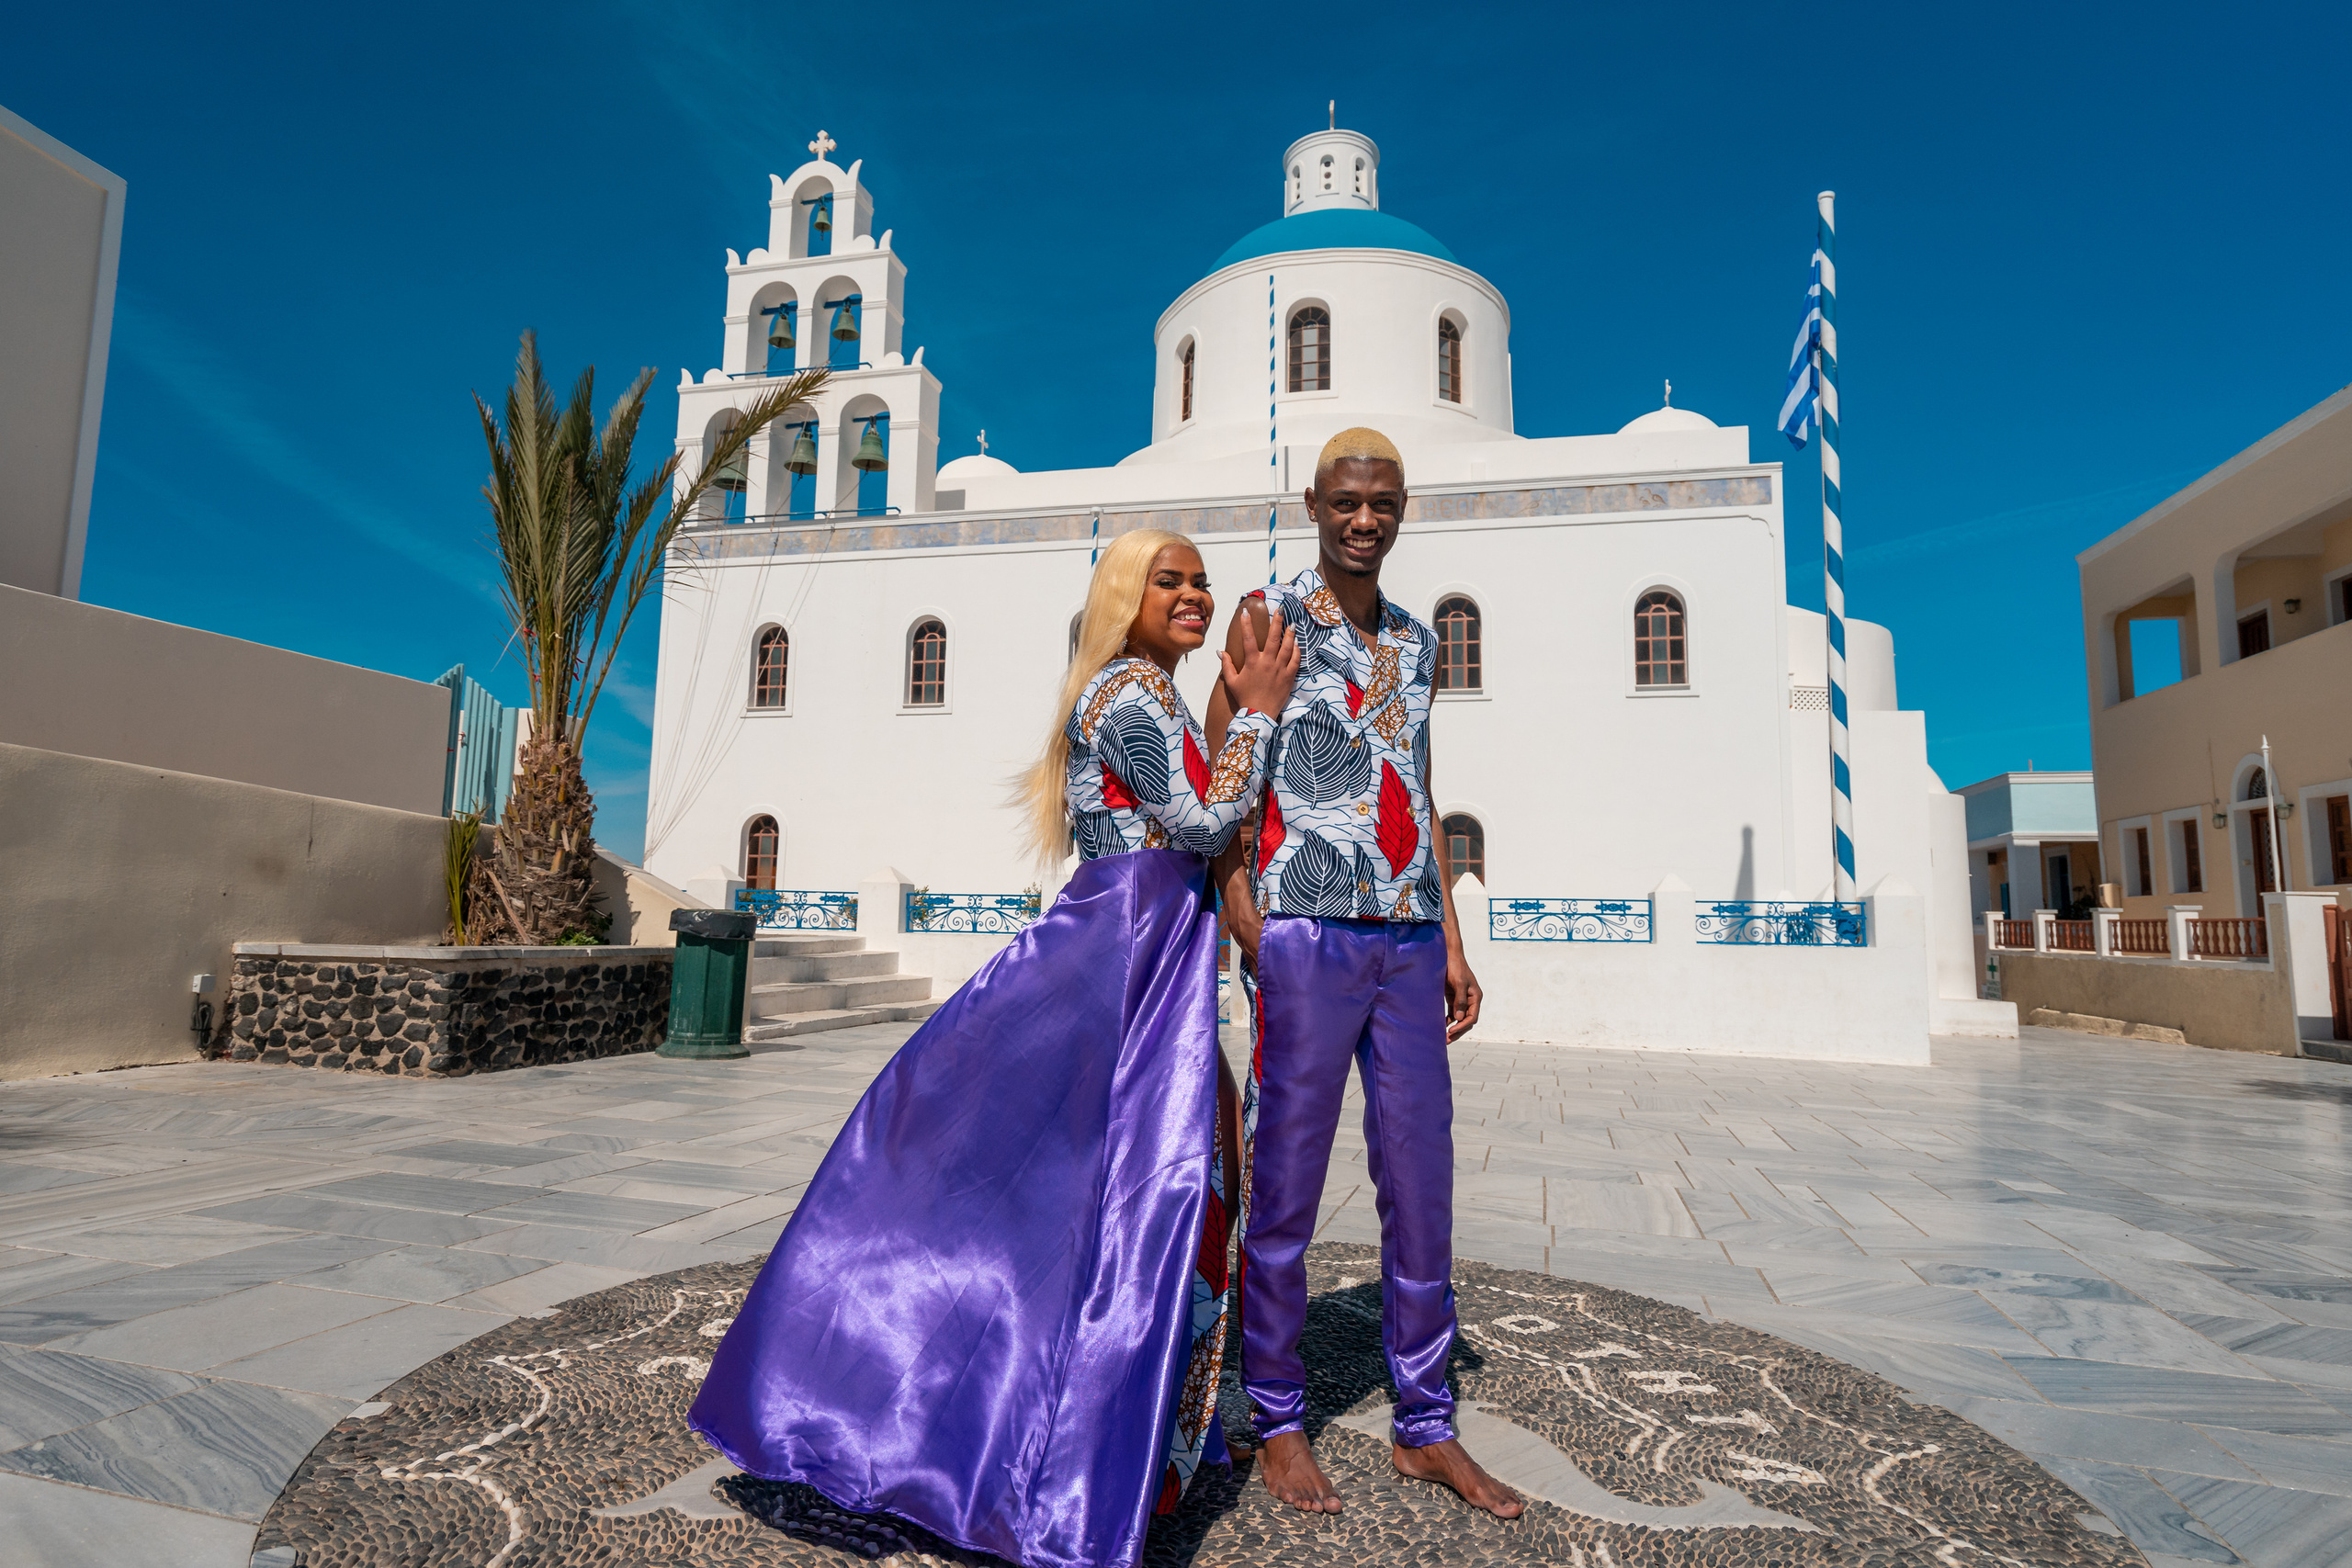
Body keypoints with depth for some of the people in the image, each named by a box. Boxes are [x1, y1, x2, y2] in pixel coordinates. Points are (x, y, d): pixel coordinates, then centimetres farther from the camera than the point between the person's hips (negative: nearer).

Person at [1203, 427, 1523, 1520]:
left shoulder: (1415, 641, 19)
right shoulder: (1266, 618, 2)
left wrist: (1452, 945, 14)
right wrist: (1250, 936, -13)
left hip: (1409, 942, 5)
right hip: (1307, 936, -5)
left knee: (1423, 1188, 9)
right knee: (1283, 1188, 4)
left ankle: (1424, 1427, 25)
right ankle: (1277, 1419, 22)